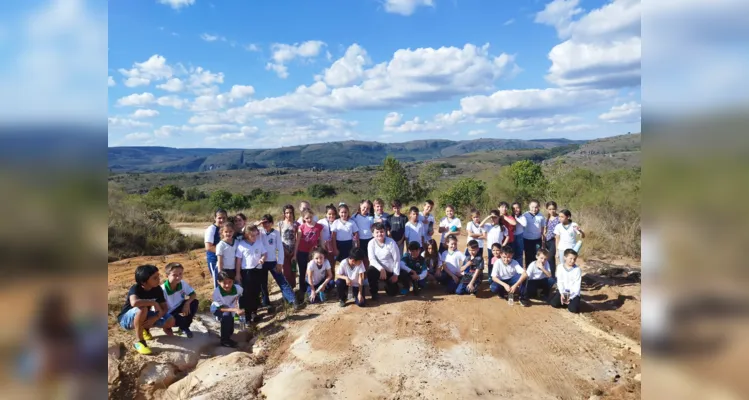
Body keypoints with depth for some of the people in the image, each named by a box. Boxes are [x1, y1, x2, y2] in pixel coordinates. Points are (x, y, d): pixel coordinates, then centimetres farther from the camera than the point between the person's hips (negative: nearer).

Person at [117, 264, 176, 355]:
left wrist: (154, 318, -28)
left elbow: (164, 308, -9)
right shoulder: (135, 288, -28)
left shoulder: (157, 289, -12)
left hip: (143, 317, 5)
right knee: (142, 308, -39)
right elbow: (134, 303, -51)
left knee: (170, 321, -16)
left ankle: (144, 328, 11)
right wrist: (154, 302, -38)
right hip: (126, 319, -5)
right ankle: (139, 341, -22)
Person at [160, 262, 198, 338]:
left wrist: (187, 303, -26)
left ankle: (184, 327, 1)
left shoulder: (183, 284, -13)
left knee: (194, 302, -19)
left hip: (179, 309, 5)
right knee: (181, 319, -35)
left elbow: (194, 295, -5)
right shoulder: (163, 289, -27)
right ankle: (183, 328, 8)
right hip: (169, 314, -5)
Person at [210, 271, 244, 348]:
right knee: (227, 315, -30)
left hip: (231, 307, 3)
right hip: (217, 308, -3)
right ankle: (224, 340, -13)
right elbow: (221, 308, -29)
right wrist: (235, 310, -41)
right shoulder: (217, 292, -37)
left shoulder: (237, 288, -31)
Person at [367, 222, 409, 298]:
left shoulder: (391, 242, -13)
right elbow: (372, 259, -15)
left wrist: (396, 274, -11)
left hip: (391, 271, 0)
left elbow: (397, 259, -10)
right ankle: (374, 293, -9)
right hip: (379, 269, 0)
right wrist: (381, 269, -30)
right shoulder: (371, 243, -10)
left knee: (392, 293, -6)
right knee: (370, 271, -33)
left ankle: (389, 284, 34)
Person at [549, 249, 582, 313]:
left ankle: (570, 301, 10)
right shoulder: (560, 267, -1)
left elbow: (577, 285, -9)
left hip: (574, 293, -2)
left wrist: (570, 297, -17)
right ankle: (566, 302, 9)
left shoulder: (577, 269, -6)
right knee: (553, 303, -19)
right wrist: (562, 293, -17)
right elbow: (559, 282, -4)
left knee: (574, 309, -23)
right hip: (563, 291, 2)